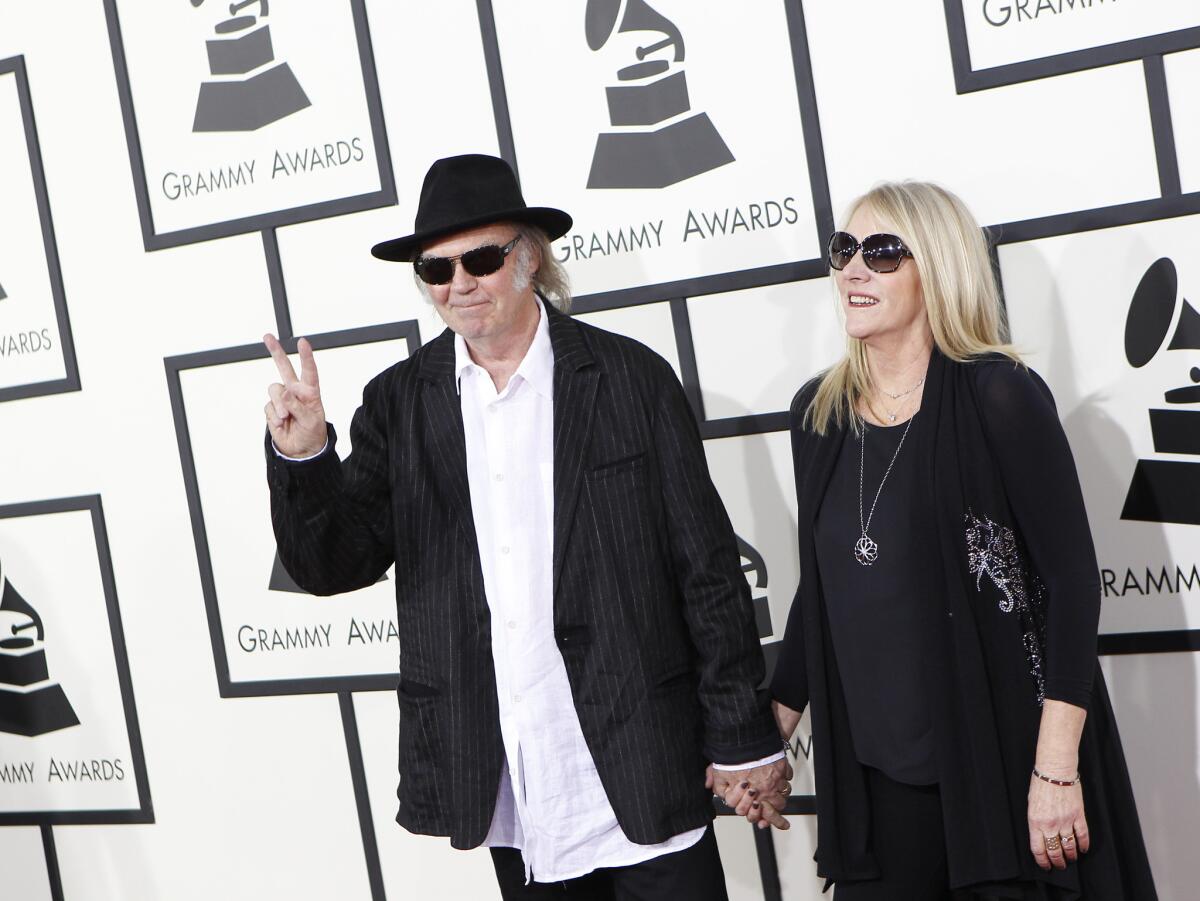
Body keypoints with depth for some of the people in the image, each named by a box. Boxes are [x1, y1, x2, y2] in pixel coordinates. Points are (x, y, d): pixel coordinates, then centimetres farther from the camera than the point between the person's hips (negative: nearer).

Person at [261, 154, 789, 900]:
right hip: (504, 787, 2)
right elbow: (331, 566, -2)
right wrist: (303, 456, -20)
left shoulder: (631, 378, -4)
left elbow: (708, 568, -2)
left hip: (639, 770, -2)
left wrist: (743, 735, -2)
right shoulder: (398, 404, 4)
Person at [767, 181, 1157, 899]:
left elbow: (1074, 577, -12)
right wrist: (770, 731, 16)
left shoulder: (996, 394, -10)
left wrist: (1057, 770, -18)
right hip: (874, 774, 5)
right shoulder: (817, 412, 6)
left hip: (1004, 763, -4)